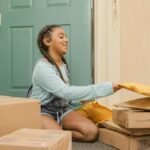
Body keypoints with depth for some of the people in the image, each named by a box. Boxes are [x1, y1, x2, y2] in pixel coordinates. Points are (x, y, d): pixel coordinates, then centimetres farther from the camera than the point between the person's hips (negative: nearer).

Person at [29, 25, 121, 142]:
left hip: (62, 109, 7)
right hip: (42, 111, -6)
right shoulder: (42, 67, -20)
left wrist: (80, 99, -4)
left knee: (92, 131, -15)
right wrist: (106, 88, -35)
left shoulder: (63, 64, 8)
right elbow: (66, 92, -31)